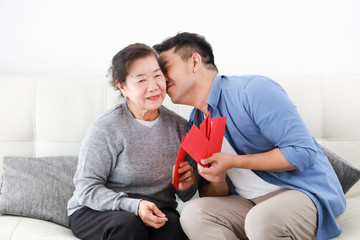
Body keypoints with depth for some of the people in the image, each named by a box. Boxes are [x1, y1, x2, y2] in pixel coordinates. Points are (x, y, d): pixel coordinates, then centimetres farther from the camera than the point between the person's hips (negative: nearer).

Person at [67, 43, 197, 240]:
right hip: (96, 212, -2)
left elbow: (185, 196, 14)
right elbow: (87, 189, -13)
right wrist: (133, 205, -27)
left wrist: (187, 186, -11)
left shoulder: (179, 126, 6)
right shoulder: (105, 128, -10)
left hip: (157, 214, 3)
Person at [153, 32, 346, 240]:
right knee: (193, 213, -18)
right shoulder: (195, 124, 9)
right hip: (251, 203, 7)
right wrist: (218, 181, -12)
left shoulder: (253, 91, -14)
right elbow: (210, 195, 13)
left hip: (306, 192, -6)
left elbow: (303, 152, -21)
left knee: (261, 221, -37)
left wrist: (232, 162, -20)